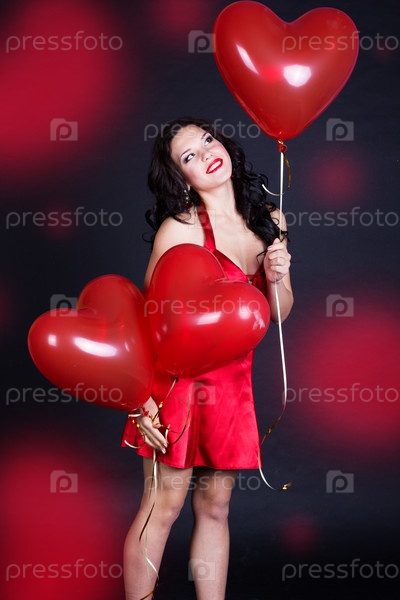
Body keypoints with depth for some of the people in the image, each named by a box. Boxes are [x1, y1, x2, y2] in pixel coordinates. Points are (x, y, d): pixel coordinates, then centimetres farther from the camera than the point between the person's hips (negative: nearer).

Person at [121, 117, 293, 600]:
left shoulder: (269, 220, 5)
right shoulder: (180, 228, -12)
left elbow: (278, 315, 11)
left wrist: (276, 278, -11)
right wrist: (141, 400, -21)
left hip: (234, 384, 6)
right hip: (180, 379, -5)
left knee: (215, 506, 11)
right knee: (163, 505, -2)